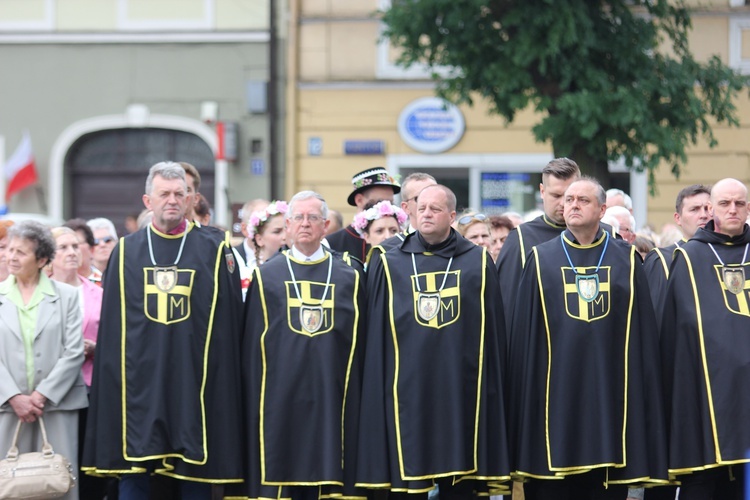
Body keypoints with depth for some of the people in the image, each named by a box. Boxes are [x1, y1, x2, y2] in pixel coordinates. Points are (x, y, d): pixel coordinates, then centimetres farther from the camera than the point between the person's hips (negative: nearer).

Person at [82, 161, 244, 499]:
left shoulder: (214, 252, 4)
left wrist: (223, 380, -3)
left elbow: (228, 324, 3)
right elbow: (111, 323, 9)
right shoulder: (126, 252, 9)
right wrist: (114, 378, 2)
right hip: (138, 381, 1)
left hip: (193, 381, -1)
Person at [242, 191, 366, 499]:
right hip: (279, 401, 0)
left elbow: (359, 342, 8)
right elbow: (252, 346, 8)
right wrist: (254, 401, 2)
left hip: (330, 401, 0)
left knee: (326, 471, -1)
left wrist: (353, 397, 2)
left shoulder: (349, 276, 9)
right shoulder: (267, 276, 9)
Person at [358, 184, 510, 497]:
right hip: (408, 390, 0)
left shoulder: (477, 262, 8)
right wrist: (378, 396, 3)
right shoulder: (389, 264, 8)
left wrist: (491, 387, 1)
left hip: (460, 390, 0)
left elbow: (493, 332, 8)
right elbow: (376, 336, 9)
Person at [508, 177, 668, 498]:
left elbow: (644, 335, 8)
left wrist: (643, 394, 2)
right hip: (555, 396, 0)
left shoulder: (625, 261, 8)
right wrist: (525, 399, 2)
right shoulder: (541, 259, 8)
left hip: (609, 394, 0)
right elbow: (524, 334, 8)